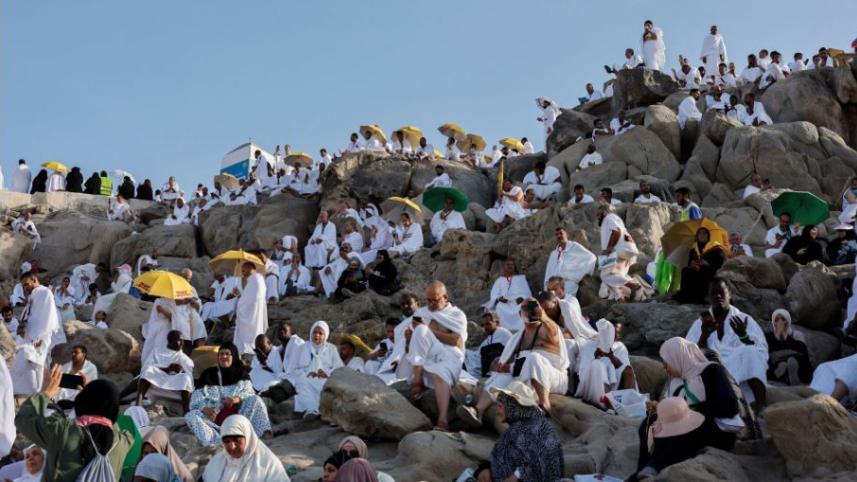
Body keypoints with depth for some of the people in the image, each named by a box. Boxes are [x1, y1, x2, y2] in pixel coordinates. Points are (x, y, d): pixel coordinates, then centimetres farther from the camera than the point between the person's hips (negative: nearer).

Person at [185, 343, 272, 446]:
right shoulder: (208, 374, 6)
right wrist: (205, 408, -24)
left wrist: (237, 398, -26)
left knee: (256, 399, -22)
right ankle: (217, 442, -48)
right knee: (191, 416, -26)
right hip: (214, 417, 0)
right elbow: (196, 399, -1)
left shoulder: (241, 374, 10)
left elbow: (249, 393, -3)